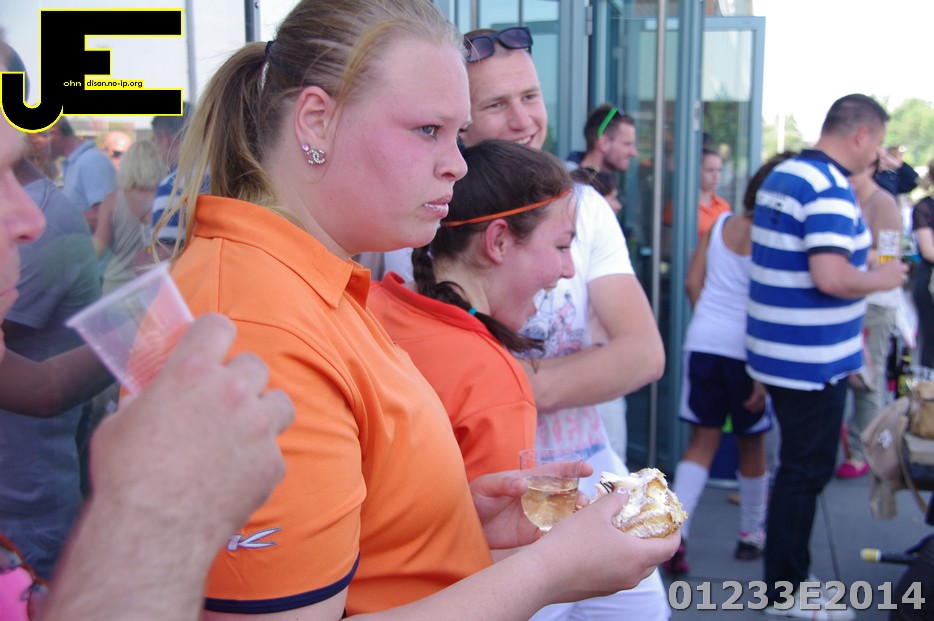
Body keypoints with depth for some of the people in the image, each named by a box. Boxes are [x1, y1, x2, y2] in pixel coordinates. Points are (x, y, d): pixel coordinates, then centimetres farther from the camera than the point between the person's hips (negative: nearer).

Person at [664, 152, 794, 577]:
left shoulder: (720, 224, 6)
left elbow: (692, 283, 6)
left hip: (702, 343, 4)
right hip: (745, 348, -4)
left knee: (703, 441, 8)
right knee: (751, 444, 14)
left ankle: (676, 529, -8)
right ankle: (752, 534, 29)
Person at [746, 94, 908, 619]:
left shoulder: (779, 177, 12)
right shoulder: (832, 190, -19)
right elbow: (831, 277, -28)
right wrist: (882, 279, -10)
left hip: (778, 352, 10)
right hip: (814, 359, -10)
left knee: (798, 467, 19)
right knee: (807, 473, 2)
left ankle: (784, 578, 31)